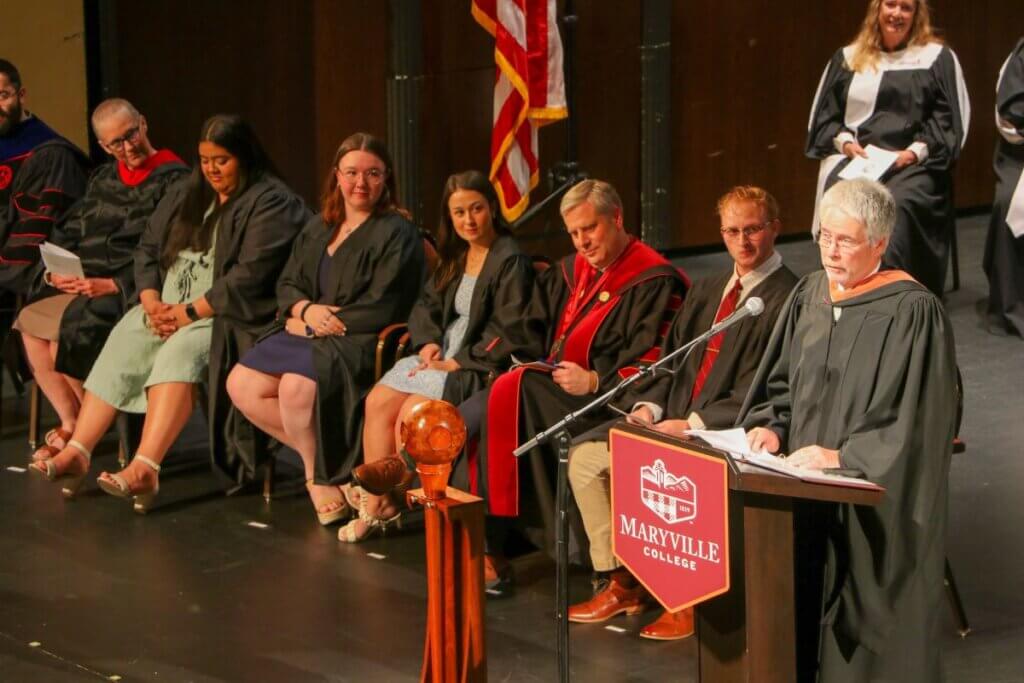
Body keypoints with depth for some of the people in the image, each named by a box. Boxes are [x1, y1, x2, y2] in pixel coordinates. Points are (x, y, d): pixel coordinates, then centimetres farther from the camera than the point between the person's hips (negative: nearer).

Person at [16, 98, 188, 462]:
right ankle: (69, 422, -5)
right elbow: (67, 232, 16)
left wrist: (113, 284, -21)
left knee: (69, 329, -26)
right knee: (29, 323, -12)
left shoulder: (173, 180, -7)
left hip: (129, 293, -7)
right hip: (81, 282, 7)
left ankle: (83, 429, -4)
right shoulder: (103, 179, 16)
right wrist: (54, 270, -5)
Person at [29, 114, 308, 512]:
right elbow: (147, 250, 17)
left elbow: (249, 275, -14)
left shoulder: (270, 203, -4)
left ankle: (145, 468, -47)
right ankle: (77, 453, -24)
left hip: (223, 312, -7)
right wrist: (152, 302, -2)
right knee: (119, 348, -17)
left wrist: (190, 311, -17)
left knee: (180, 352, -33)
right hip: (167, 307, 7)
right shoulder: (185, 196, 20)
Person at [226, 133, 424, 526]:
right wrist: (307, 308, -9)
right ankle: (320, 455, 1)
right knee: (241, 385, -11)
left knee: (297, 386, -33)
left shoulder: (397, 234, -6)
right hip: (306, 331, 8)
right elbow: (287, 283, 16)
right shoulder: (319, 228, 18)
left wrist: (317, 326, -11)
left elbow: (381, 310, -14)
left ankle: (319, 475, -8)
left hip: (358, 343, -8)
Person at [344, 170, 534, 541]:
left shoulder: (510, 261, -10)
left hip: (481, 366, -8)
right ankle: (375, 502, -9)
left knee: (411, 411, -24)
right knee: (378, 401, -10)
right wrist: (428, 343, -1)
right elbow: (427, 305, 19)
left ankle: (386, 500, -7)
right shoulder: (456, 256, 16)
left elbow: (507, 331, -16)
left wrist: (457, 362, -16)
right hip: (441, 354, 8)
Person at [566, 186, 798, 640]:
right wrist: (649, 405, -2)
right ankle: (618, 581, 4)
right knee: (586, 455, -3)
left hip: (724, 432, -9)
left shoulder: (788, 298, -10)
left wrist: (694, 424, -20)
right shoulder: (705, 291, 19)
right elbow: (670, 359, 18)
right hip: (674, 419, 9)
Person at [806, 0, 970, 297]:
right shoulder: (848, 58, 18)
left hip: (912, 162, -2)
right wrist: (845, 141, -3)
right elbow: (825, 115, 17)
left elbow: (948, 118, 5)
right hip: (854, 157, 2)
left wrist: (915, 151, -9)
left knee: (898, 203, -35)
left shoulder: (938, 58, 10)